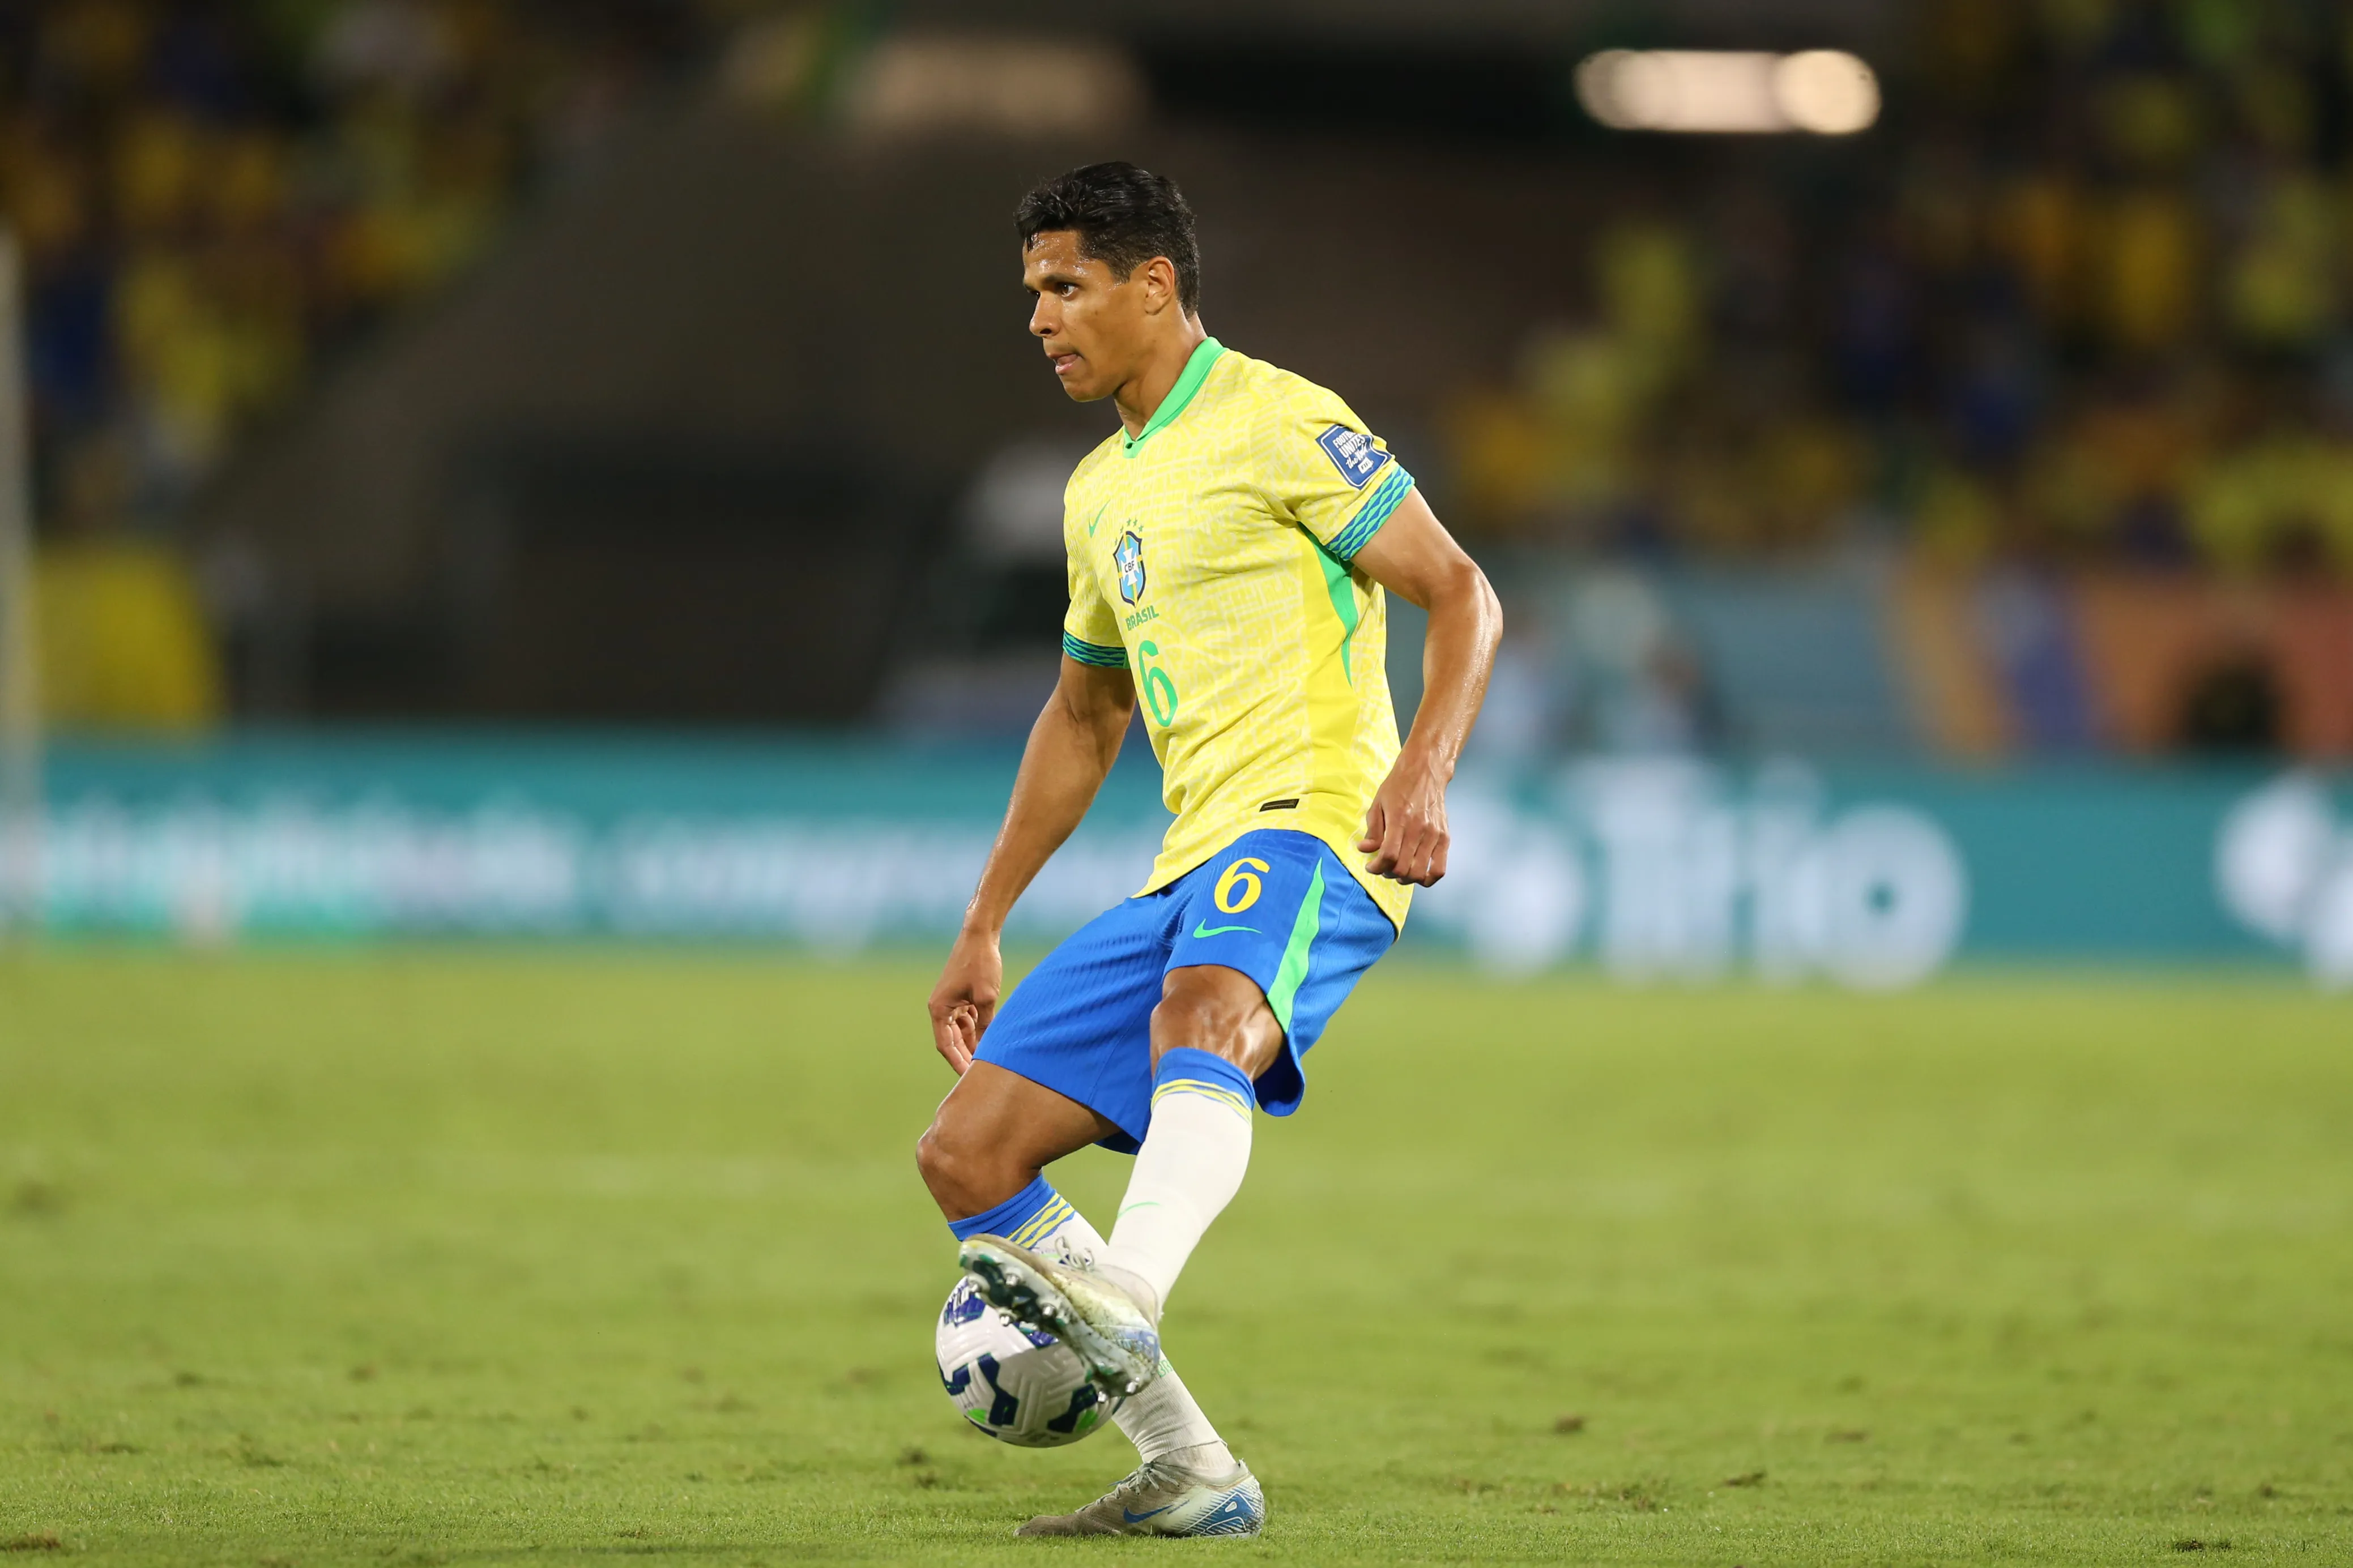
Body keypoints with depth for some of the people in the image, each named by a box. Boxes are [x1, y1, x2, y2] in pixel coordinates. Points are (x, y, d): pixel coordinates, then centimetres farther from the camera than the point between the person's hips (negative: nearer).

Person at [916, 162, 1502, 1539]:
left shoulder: (1280, 426, -2)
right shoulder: (1101, 493, 22)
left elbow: (1462, 597, -7)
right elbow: (1083, 718, 33)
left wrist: (1423, 770, -24)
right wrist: (984, 931, 30)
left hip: (1314, 826, -8)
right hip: (1190, 871, 9)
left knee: (1200, 1010, -41)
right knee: (967, 1154, -1)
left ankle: (1125, 1300, -66)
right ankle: (1190, 1476, 1)